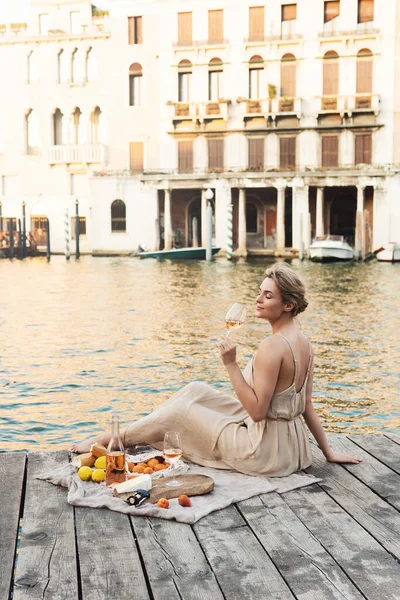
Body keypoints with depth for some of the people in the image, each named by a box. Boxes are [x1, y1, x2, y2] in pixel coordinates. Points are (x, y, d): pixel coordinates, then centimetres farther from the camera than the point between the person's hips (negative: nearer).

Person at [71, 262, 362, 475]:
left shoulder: (273, 346, -25)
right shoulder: (303, 341, 5)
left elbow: (257, 410, -25)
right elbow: (307, 406, 8)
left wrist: (231, 364, -24)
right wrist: (328, 451, 14)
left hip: (264, 452, -9)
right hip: (290, 445, 9)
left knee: (181, 408, 7)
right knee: (196, 390, 14)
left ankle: (115, 439, 26)